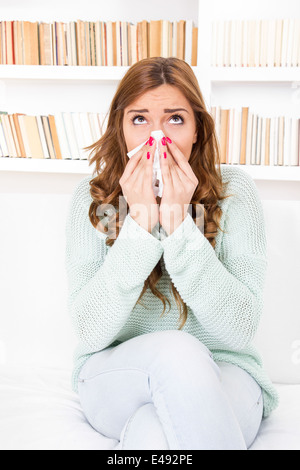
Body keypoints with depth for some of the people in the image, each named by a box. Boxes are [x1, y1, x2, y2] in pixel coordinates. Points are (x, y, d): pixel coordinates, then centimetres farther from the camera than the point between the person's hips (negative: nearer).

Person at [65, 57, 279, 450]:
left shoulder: (234, 192, -7)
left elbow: (240, 329, -16)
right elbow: (91, 333, -14)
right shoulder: (92, 197, -5)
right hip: (115, 378, 2)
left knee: (151, 436, -33)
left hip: (222, 374, -1)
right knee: (176, 350, -32)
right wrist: (139, 221, -23)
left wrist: (179, 221, -23)